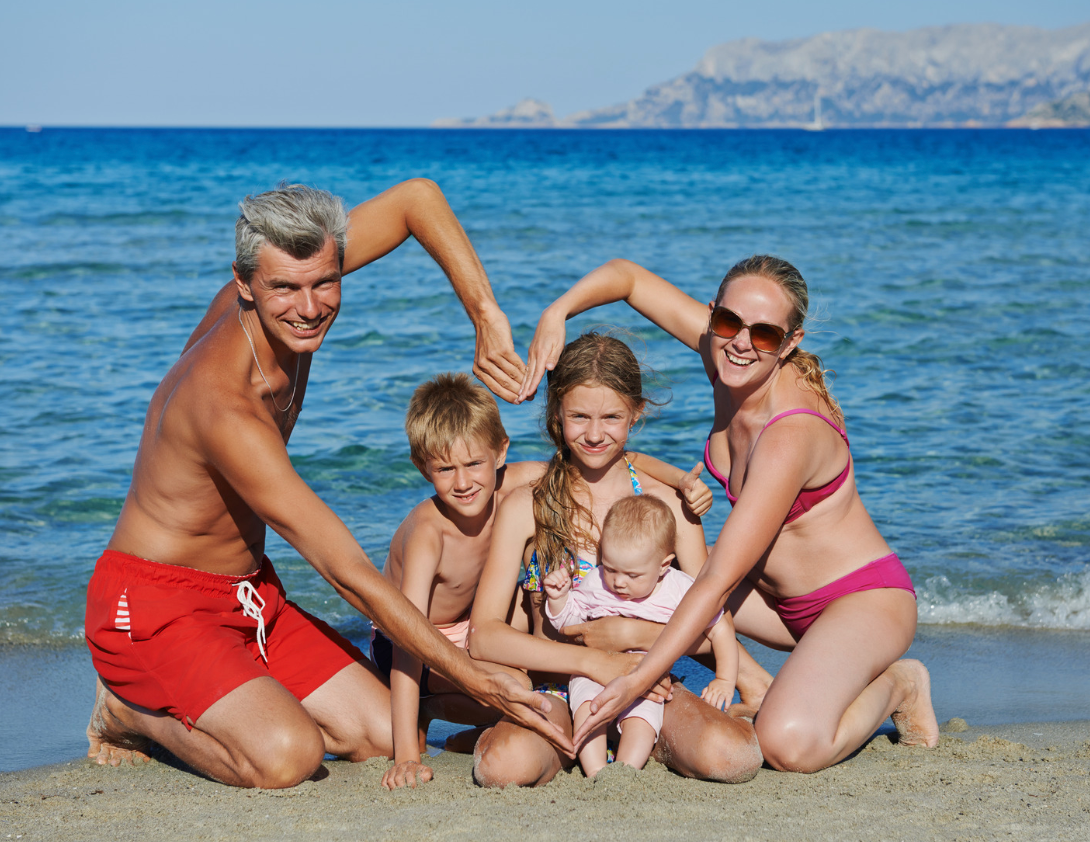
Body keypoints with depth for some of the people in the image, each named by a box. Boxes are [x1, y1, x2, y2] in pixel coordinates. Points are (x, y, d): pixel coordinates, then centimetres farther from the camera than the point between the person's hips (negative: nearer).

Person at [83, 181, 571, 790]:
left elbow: (418, 198, -1)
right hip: (155, 607, -8)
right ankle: (133, 712, -2)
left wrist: (486, 317, -13)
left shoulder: (283, 302, -11)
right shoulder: (229, 412, -33)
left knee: (385, 736, -2)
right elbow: (350, 574, -31)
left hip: (250, 598, 8)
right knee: (287, 757, -31)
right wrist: (478, 682, -29)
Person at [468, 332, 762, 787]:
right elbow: (484, 636, -7)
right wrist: (595, 662, -17)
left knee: (731, 755, -30)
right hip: (557, 692, -2)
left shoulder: (668, 504, 6)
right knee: (504, 764, -36)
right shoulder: (525, 507, 1)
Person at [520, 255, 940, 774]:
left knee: (790, 746, -33)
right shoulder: (723, 348, -10)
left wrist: (636, 683, -33)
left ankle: (894, 684, 0)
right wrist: (555, 313, -18)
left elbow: (718, 582, -32)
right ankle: (768, 693, 3)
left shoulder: (791, 435, -31)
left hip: (865, 598, -8)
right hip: (780, 599, 8)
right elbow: (627, 275, 1)